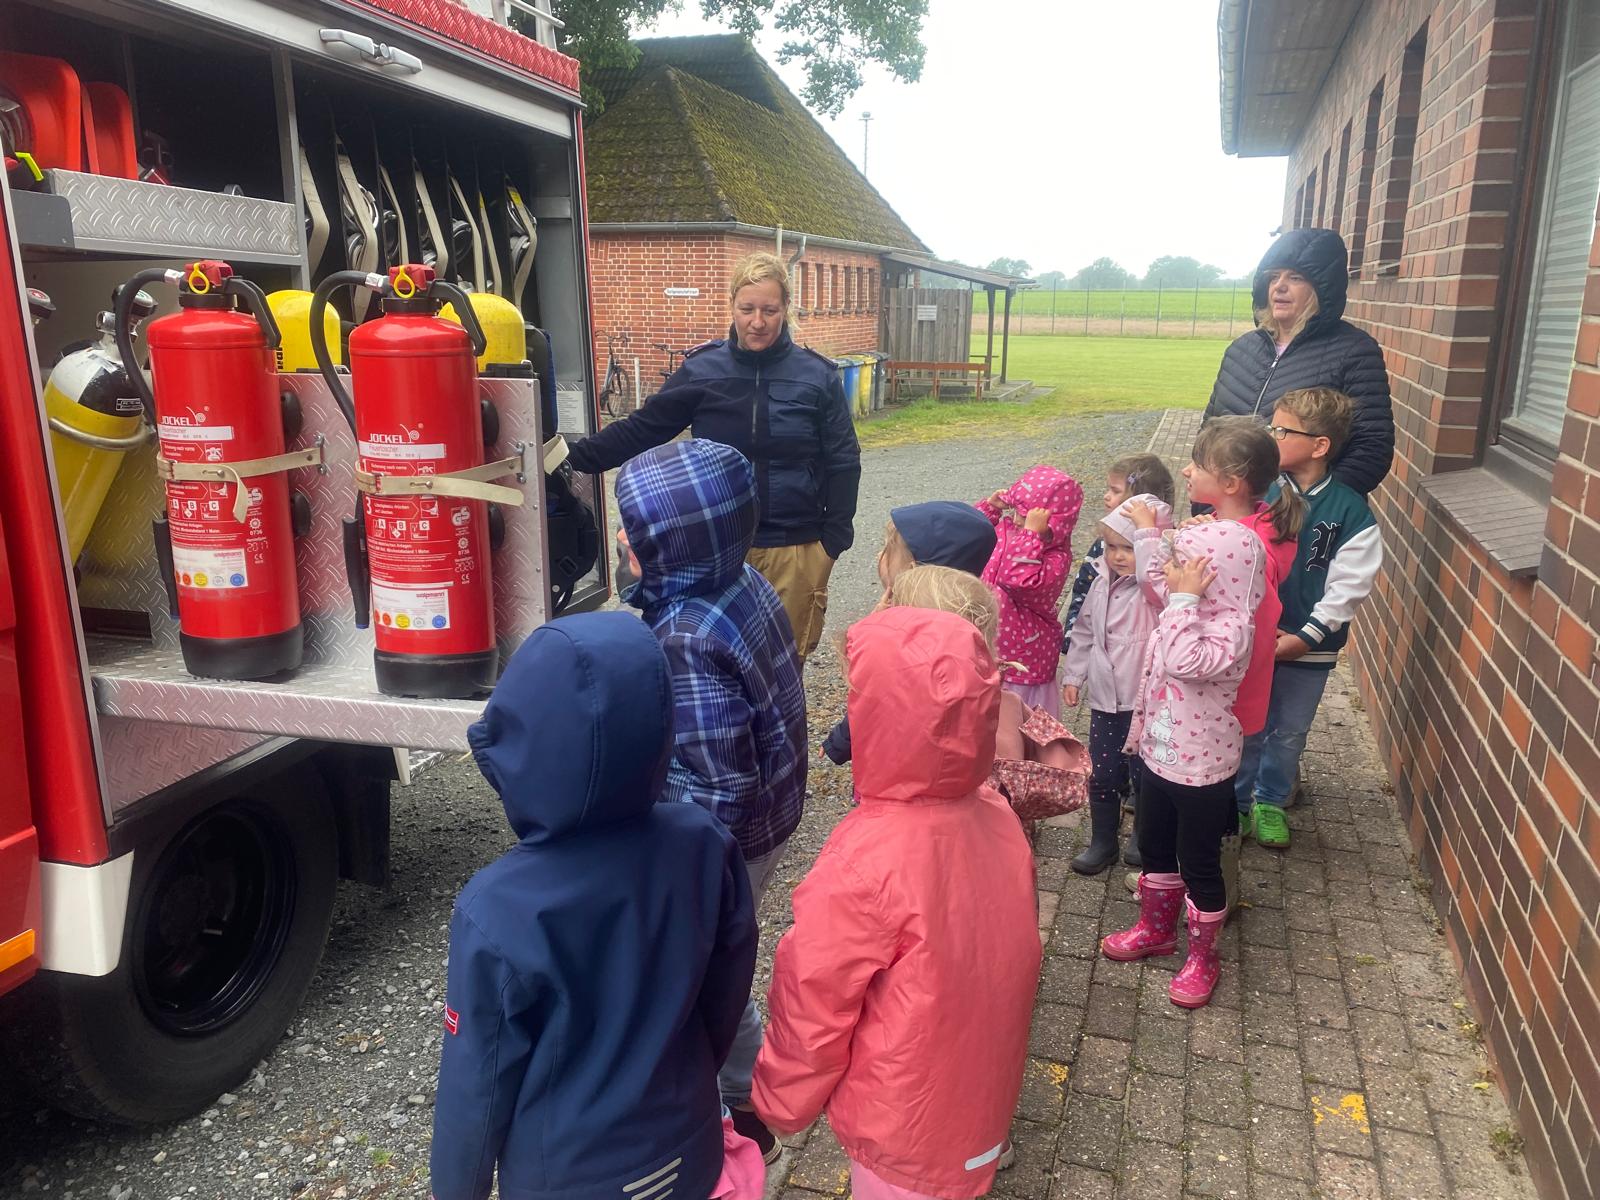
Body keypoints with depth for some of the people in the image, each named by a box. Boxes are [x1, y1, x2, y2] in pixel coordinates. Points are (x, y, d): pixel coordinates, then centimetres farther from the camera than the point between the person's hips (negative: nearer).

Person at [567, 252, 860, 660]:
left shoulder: (818, 376, 0)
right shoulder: (701, 370, 0)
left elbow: (842, 462, 4)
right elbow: (639, 431, 4)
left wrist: (834, 540, 0)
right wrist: (573, 457, -5)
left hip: (795, 550, 0)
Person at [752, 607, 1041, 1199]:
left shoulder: (864, 864, -33)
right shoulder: (999, 818, -12)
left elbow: (812, 1006, -21)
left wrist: (781, 1102, -2)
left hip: (906, 1131, -5)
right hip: (981, 1100, 6)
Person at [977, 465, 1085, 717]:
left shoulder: (1056, 557, -20)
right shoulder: (1004, 529, 1)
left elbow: (1023, 580, -37)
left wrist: (1031, 533, -37)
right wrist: (990, 506, 0)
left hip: (1022, 659, -6)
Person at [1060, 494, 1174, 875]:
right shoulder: (1103, 582, 6)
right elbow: (1086, 631, 16)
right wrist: (1073, 674, 14)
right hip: (1105, 698, 6)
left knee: (1145, 774, 9)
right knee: (1102, 774, 13)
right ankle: (1102, 841, 28)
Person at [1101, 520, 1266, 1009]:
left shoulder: (1231, 626, -25)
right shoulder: (1183, 613, 0)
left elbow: (1185, 662, -43)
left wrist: (1184, 597, -36)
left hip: (1201, 769, -8)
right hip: (1159, 757, 8)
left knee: (1199, 865, 9)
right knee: (1154, 849, 23)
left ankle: (1203, 957, 29)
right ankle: (1156, 928, 45)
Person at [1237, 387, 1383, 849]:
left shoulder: (1350, 511, -10)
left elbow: (1347, 588, -9)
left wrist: (1301, 639, -14)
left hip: (1310, 649, 0)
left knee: (1290, 732, 17)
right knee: (1246, 727, 12)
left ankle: (1271, 802, 38)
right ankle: (1236, 801, 32)